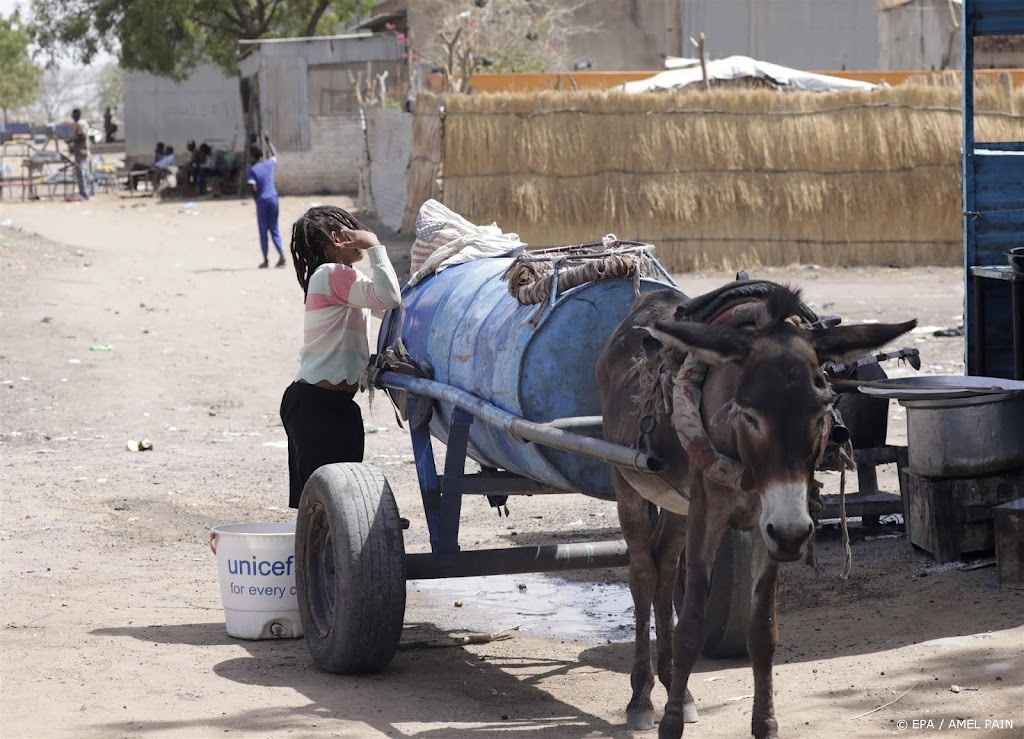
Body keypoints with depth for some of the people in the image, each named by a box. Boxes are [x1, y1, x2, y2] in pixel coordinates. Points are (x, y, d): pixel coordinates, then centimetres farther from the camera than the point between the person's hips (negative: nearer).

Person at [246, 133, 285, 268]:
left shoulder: (253, 170, -10)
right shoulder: (270, 164, 3)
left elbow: (253, 187, -19)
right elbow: (275, 155, 27)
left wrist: (256, 200, -3)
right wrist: (268, 142, 36)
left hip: (262, 201, -4)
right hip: (273, 198, 4)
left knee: (263, 231, 5)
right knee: (274, 229, 11)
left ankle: (265, 260, 7)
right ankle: (281, 255, -3)